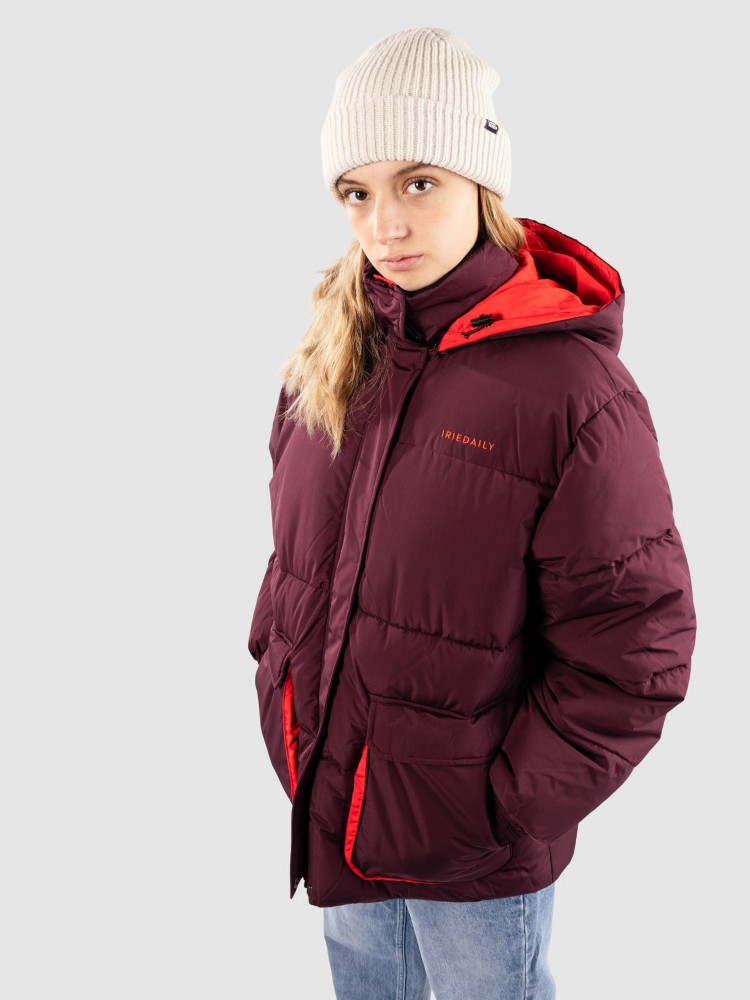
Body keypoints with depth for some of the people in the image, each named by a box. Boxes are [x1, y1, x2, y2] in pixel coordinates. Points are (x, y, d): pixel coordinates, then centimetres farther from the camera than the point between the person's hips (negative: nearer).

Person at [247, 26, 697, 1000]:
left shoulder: (574, 390, -23)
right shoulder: (333, 353, -5)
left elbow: (632, 655, -19)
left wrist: (505, 808, -17)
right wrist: (276, 671, 3)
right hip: (327, 805, 5)